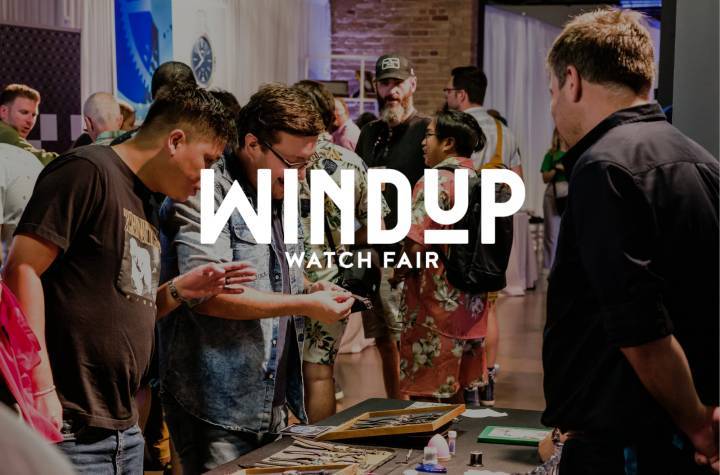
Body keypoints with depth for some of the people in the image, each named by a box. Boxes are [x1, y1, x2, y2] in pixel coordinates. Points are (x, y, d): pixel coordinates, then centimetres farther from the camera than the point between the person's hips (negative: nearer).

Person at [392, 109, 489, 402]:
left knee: (425, 397, 1)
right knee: (457, 396, 17)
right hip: (470, 308, 8)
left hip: (435, 308, -8)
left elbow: (415, 248, -21)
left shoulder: (436, 182, -16)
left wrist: (398, 274, -4)